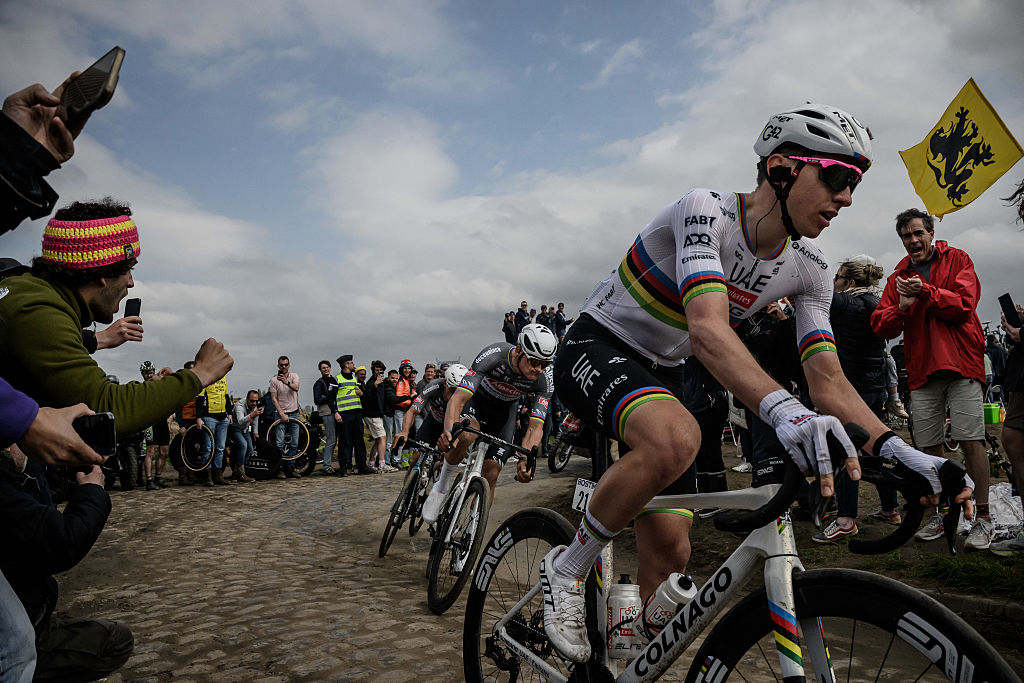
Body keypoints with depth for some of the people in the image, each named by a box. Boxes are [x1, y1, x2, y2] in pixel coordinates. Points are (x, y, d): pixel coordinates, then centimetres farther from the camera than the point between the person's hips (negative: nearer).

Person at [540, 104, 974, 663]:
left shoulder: (808, 270, -3)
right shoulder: (707, 210, -24)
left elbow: (828, 380, -9)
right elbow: (707, 329, -40)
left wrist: (896, 449, -25)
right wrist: (781, 408, -55)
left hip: (658, 372, 7)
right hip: (595, 349, -6)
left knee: (670, 549, 0)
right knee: (676, 439, -38)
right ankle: (567, 569, -14)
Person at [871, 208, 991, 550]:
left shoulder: (957, 260, 7)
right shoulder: (898, 277, 15)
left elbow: (964, 304, -8)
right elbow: (881, 326, 6)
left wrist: (925, 291, -18)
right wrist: (902, 307, -12)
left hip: (961, 362, -3)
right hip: (922, 368, 4)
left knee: (971, 440, -7)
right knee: (929, 445, 5)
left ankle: (983, 518, 3)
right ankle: (941, 513, 18)